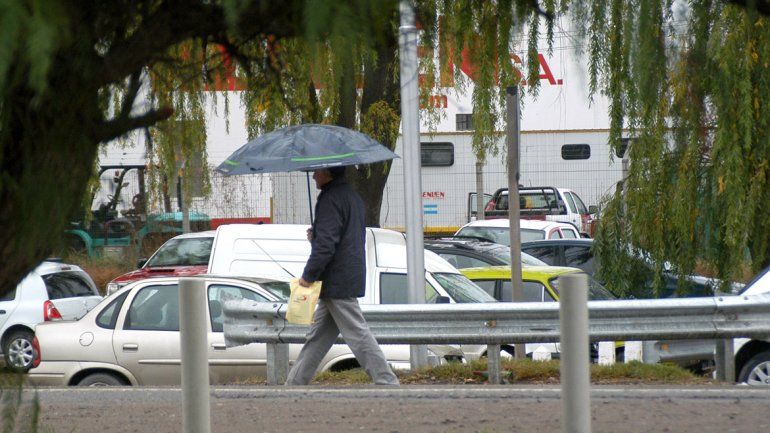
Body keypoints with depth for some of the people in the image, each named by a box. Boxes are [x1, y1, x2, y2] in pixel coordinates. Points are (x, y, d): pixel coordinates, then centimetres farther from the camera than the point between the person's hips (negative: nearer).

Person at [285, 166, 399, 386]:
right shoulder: (353, 196, 17)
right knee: (317, 336, 13)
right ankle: (294, 384, 17)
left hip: (337, 282, -10)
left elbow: (325, 245, -22)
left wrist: (309, 275, -14)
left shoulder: (331, 199, -15)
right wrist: (315, 236, 15)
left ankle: (387, 383, -9)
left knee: (358, 335, -8)